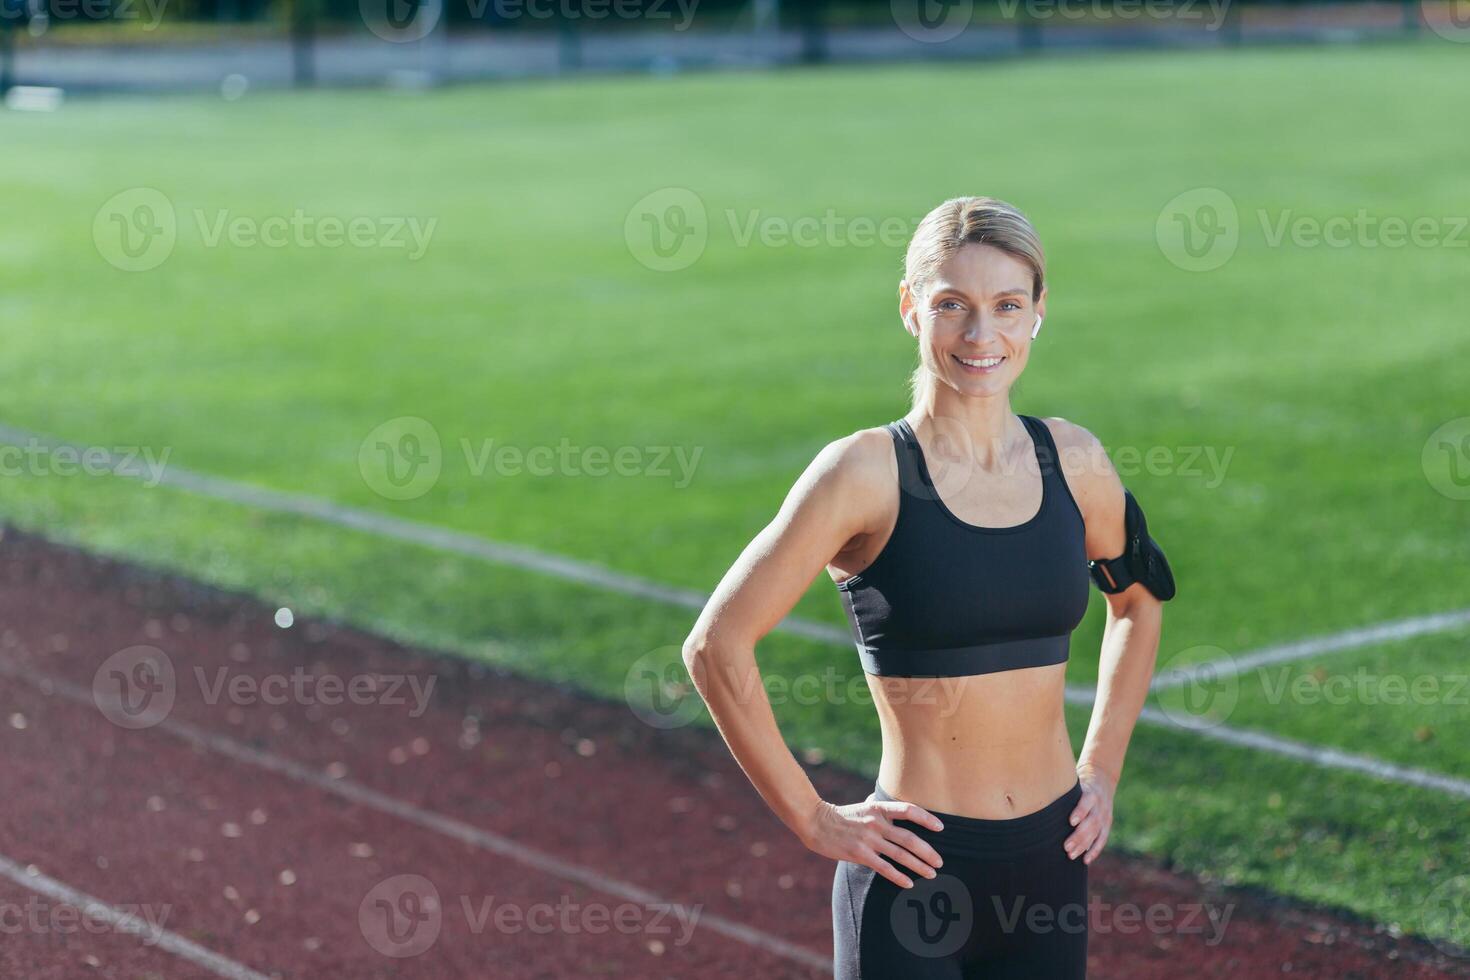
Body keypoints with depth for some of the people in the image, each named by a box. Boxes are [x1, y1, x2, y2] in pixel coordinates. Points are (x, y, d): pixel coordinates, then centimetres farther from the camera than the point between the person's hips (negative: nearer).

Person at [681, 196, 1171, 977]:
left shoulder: (1070, 460, 2)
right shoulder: (867, 472, -12)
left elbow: (1138, 601, 21)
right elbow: (716, 648, -13)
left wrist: (1102, 770, 14)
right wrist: (812, 819, -10)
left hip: (1047, 869, 4)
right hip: (916, 870, -4)